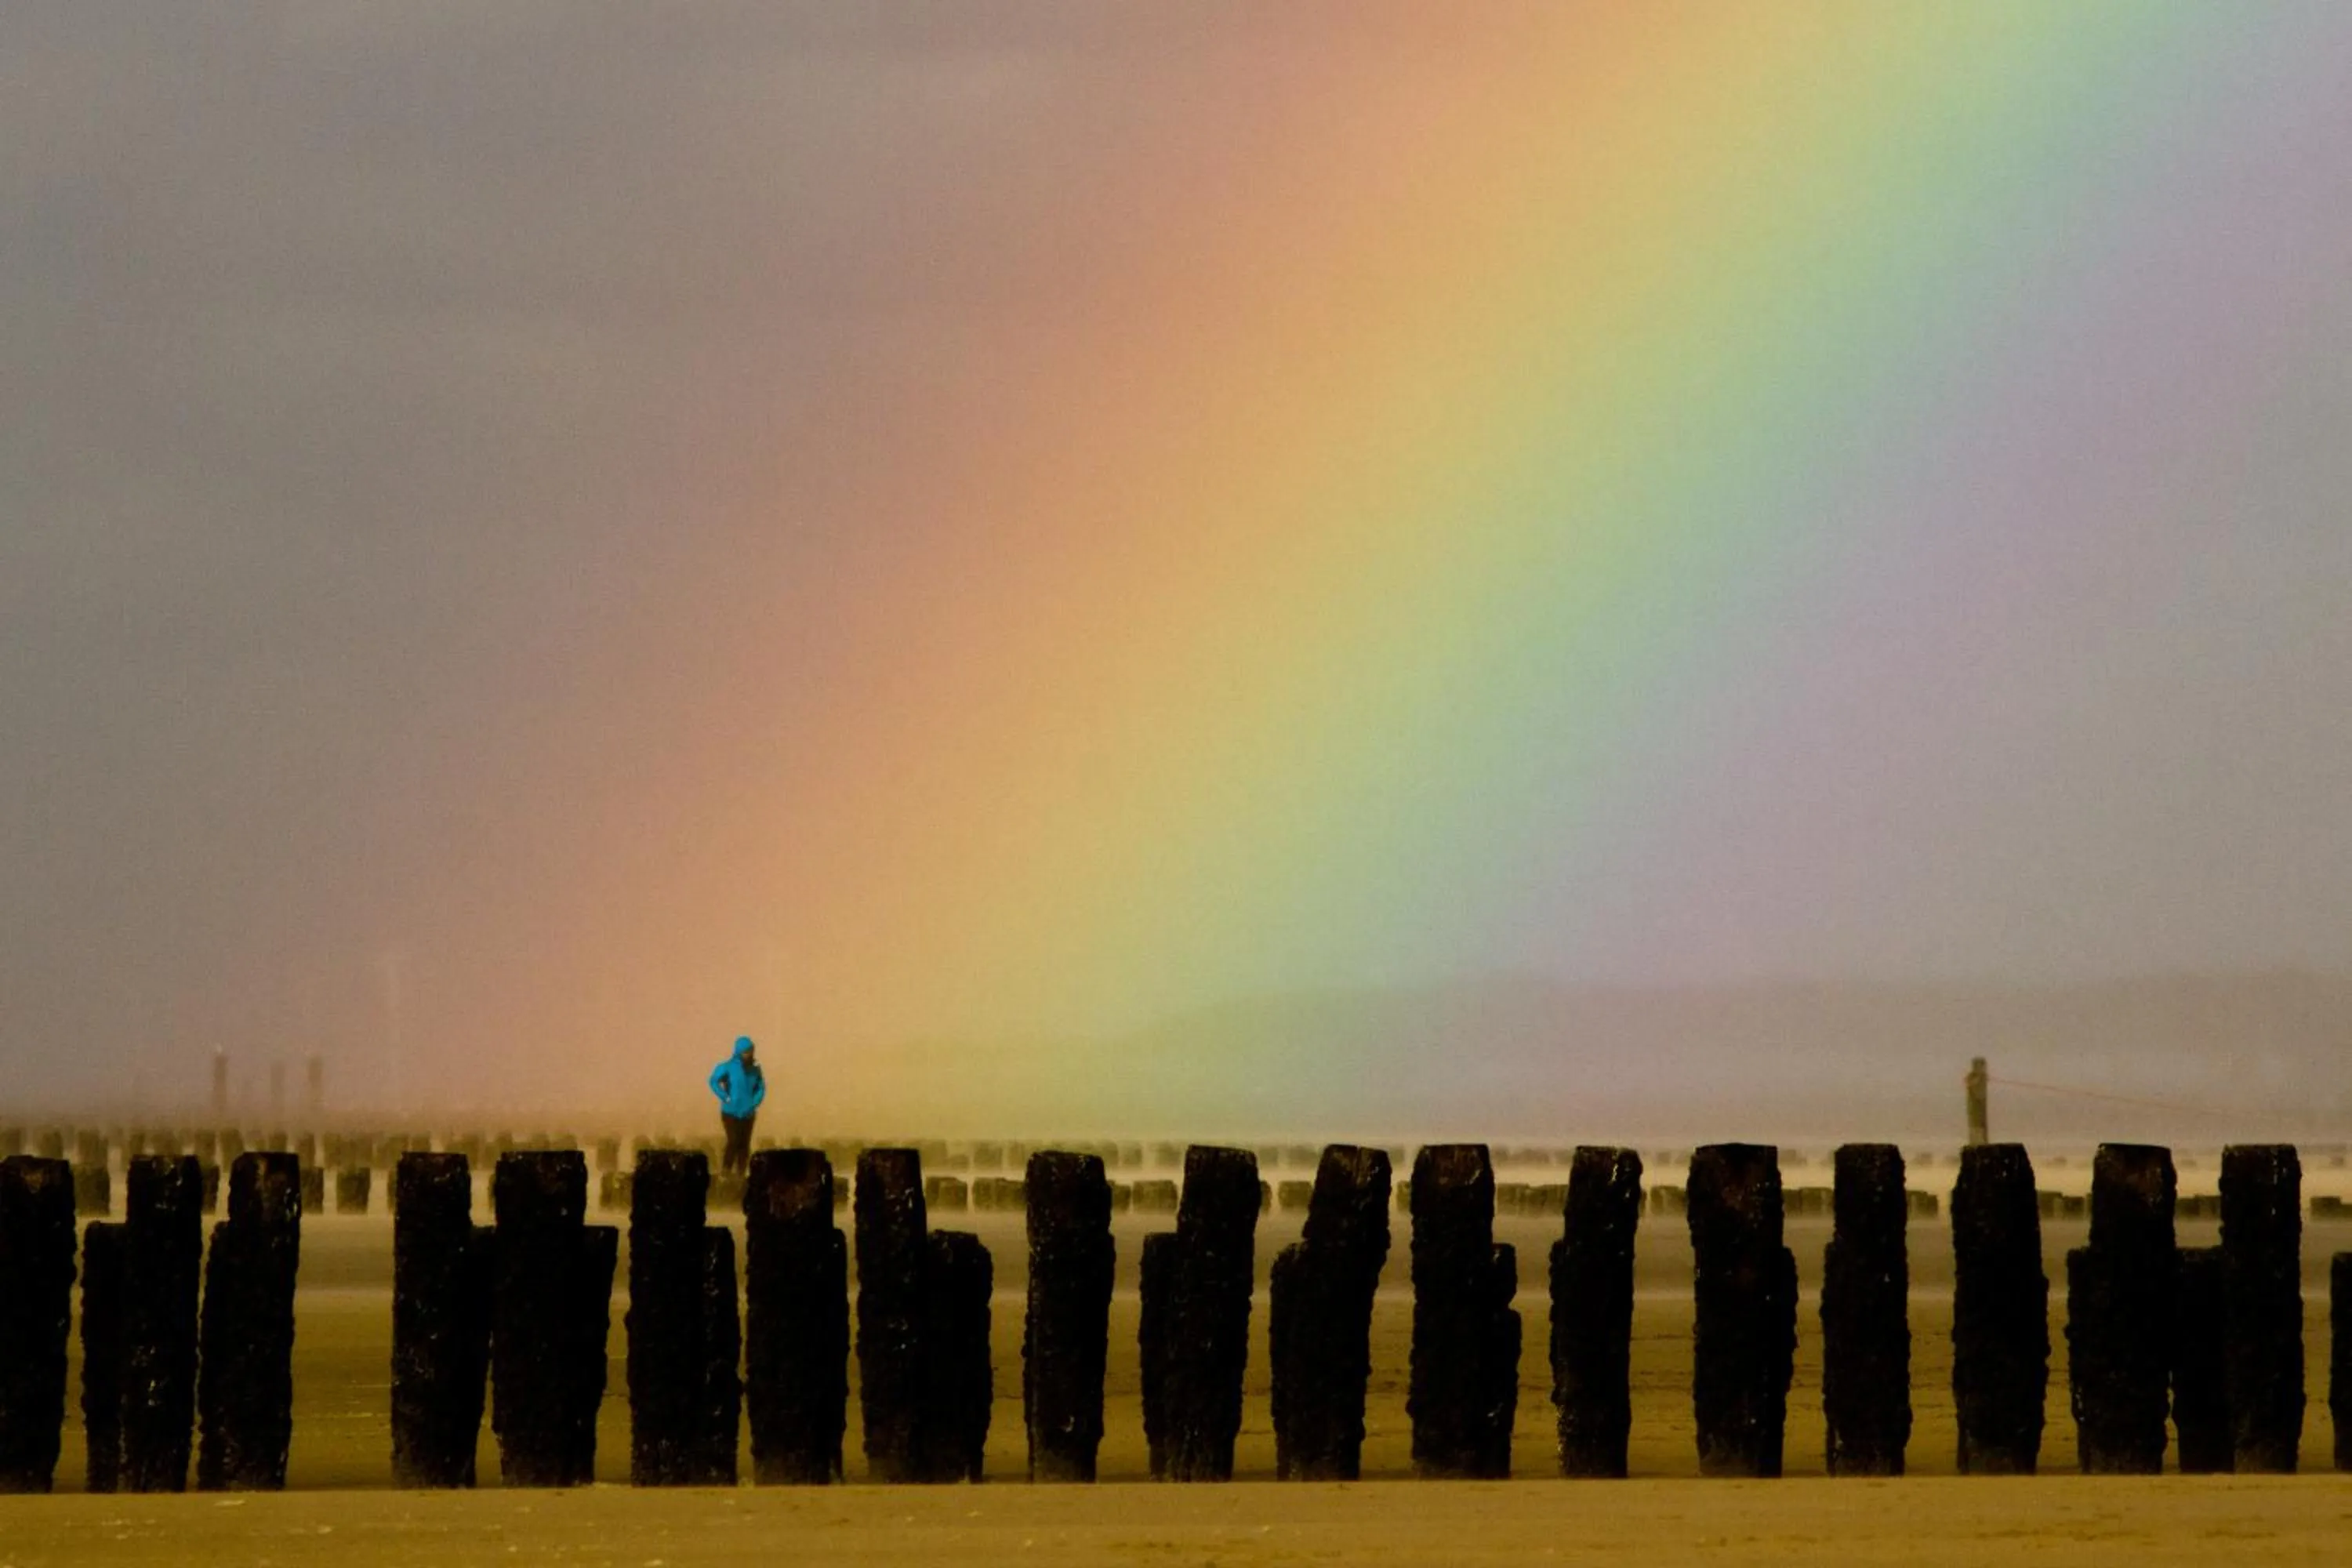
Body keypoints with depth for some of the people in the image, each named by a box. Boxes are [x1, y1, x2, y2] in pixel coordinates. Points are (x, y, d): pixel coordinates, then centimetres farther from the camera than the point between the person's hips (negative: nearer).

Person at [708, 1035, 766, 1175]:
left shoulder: (755, 1069, 0)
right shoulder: (729, 1067, -12)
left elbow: (761, 1087, 13)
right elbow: (714, 1081, -7)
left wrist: (755, 1102, -1)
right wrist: (726, 1098, -12)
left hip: (747, 1114, 5)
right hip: (731, 1112, -5)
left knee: (744, 1145, 5)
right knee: (734, 1142, -14)